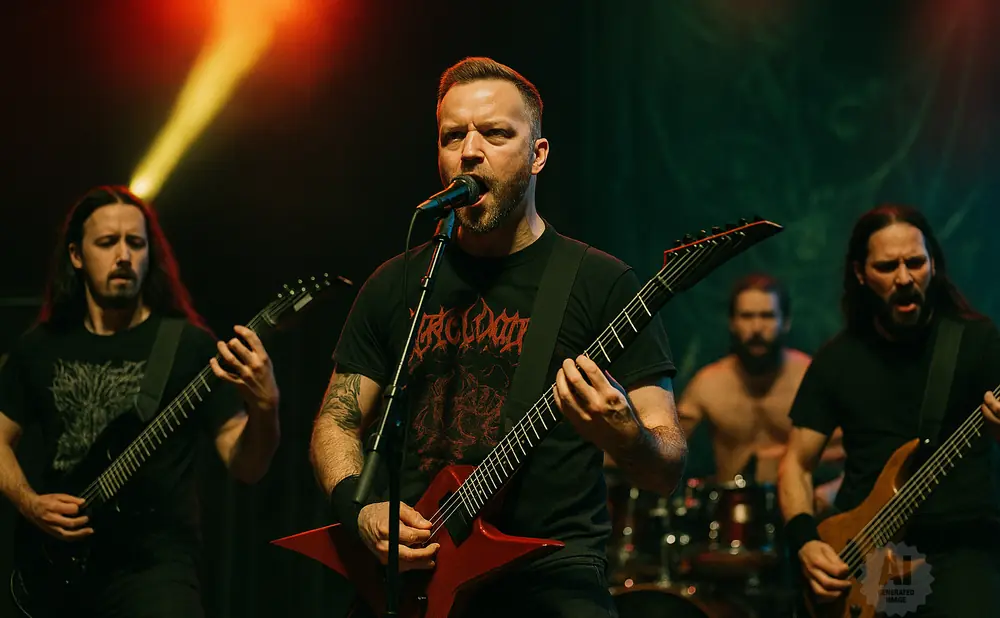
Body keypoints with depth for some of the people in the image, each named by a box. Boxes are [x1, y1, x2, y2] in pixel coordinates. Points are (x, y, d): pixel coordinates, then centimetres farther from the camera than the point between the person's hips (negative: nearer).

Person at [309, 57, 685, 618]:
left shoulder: (602, 283, 3)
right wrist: (359, 505, -1)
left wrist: (624, 437, -22)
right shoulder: (396, 285, 14)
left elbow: (668, 470, 1)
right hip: (413, 569, 4)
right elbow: (336, 422, 19)